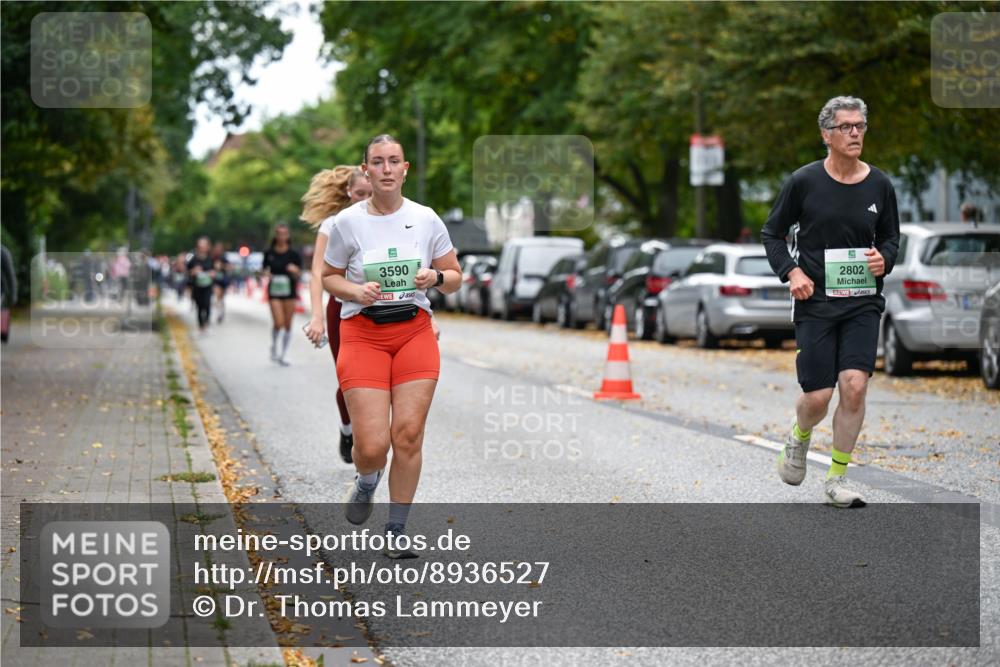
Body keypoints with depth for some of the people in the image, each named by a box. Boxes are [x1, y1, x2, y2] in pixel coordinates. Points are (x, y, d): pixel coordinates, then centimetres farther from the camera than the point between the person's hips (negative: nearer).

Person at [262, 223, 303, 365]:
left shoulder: (294, 254, 0)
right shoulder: (269, 253, 3)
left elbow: (298, 275, 0)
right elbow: (265, 269, 13)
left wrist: (295, 270, -22)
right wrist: (267, 275, -9)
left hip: (289, 291, 1)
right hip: (274, 291, -1)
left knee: (288, 325, 3)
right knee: (278, 323, -13)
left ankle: (282, 355, 15)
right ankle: (274, 346, 15)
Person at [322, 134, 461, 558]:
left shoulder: (426, 219, 4)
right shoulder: (347, 223, -1)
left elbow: (454, 278, 12)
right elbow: (329, 277, 10)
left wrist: (436, 278, -11)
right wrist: (356, 291, -11)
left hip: (415, 331, 2)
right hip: (362, 334, -2)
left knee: (409, 434, -6)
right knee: (372, 446, -11)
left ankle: (397, 532, 10)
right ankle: (366, 482, 27)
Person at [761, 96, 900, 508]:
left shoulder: (879, 185, 3)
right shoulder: (803, 182, -4)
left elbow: (891, 238, 16)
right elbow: (772, 233, 5)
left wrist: (884, 260, -6)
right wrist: (791, 271, -10)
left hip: (863, 303, 2)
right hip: (815, 303, -2)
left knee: (854, 386, -13)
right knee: (818, 396, -5)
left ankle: (836, 482, 3)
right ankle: (799, 439, 33)